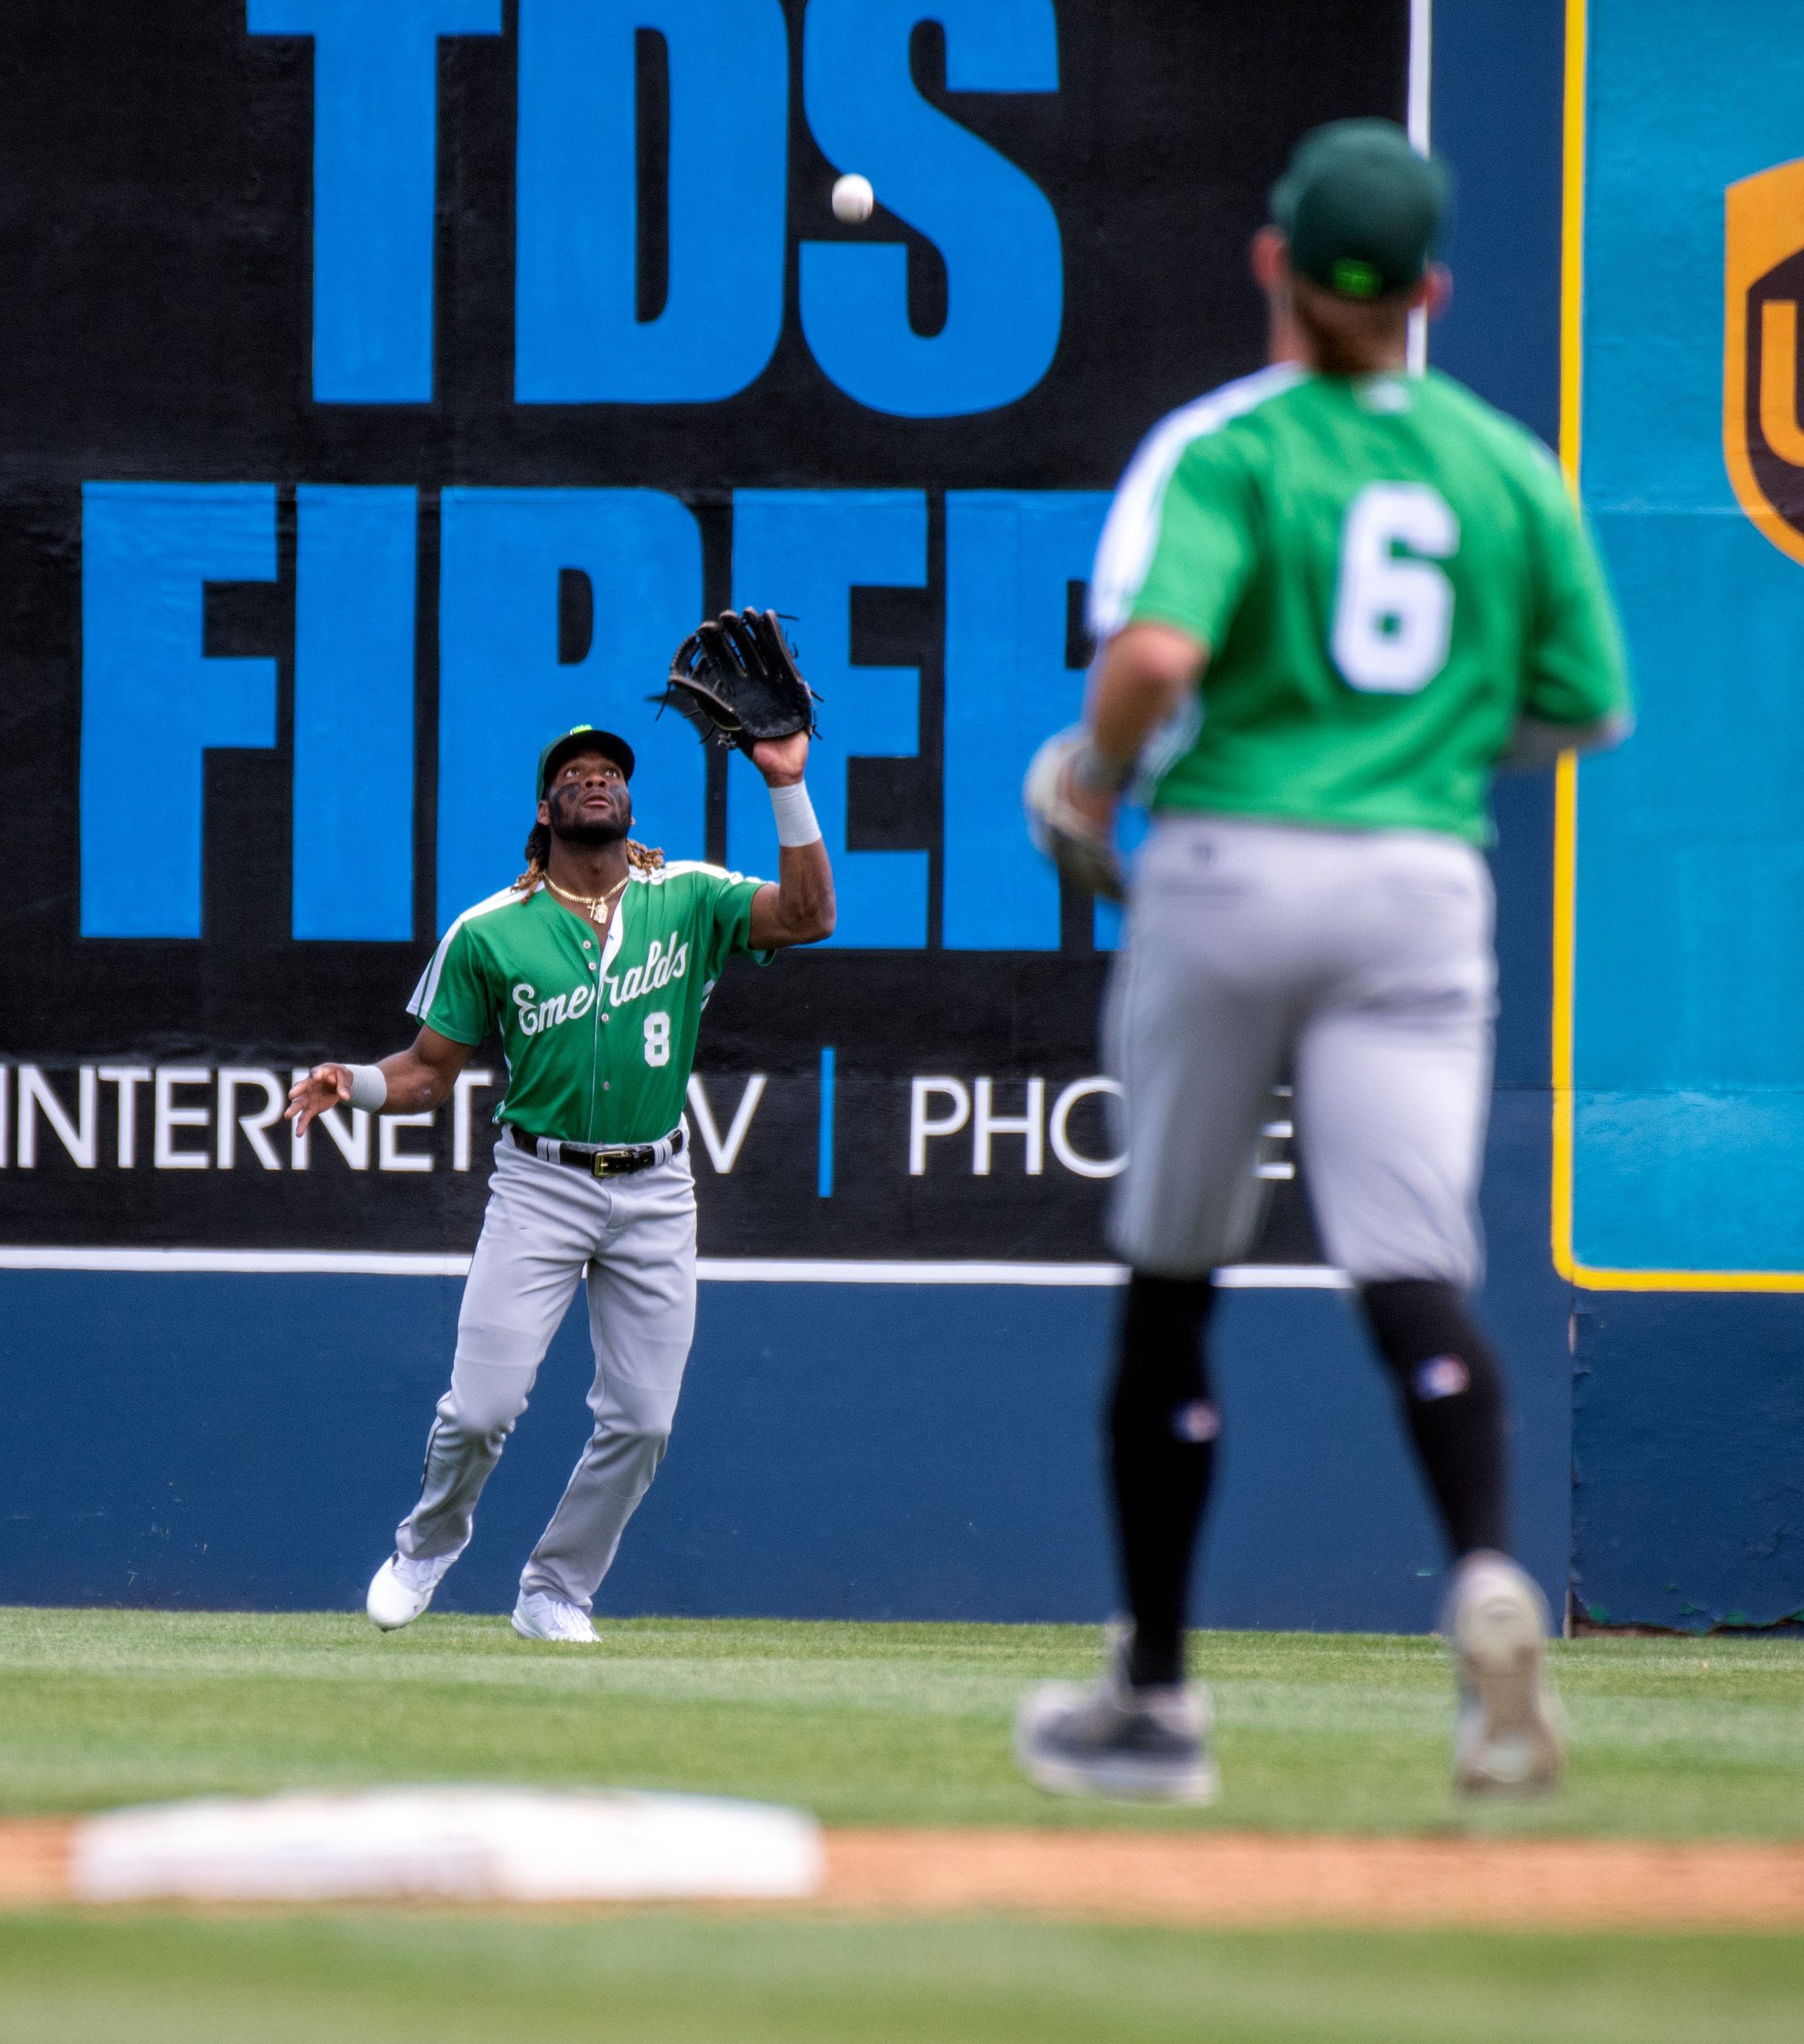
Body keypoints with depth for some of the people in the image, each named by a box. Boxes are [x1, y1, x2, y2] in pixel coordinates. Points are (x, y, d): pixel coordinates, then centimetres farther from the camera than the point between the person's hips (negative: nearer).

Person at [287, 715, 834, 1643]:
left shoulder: (688, 900, 1)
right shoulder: (489, 932, -2)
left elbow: (807, 916, -13)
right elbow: (432, 1070, 3)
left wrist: (788, 789, -21)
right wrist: (355, 1082, -17)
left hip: (655, 1192, 2)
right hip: (539, 1185, -2)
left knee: (639, 1420, 2)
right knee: (482, 1403, -11)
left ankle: (555, 1594, 19)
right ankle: (428, 1546, 18)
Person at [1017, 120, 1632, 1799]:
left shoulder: (1223, 446, -5)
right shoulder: (1509, 465, 9)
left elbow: (1156, 654, -21)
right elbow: (1587, 709, 13)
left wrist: (1095, 774, -2)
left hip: (1234, 863, -2)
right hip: (1424, 883, 2)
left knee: (1171, 1278, 11)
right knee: (1413, 1268, -7)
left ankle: (1156, 1694, 17)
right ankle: (1487, 1575, -37)